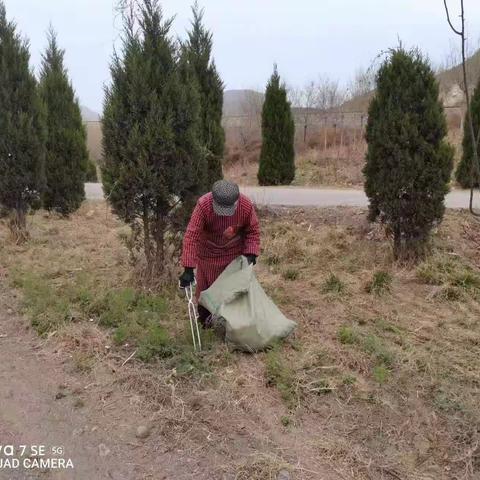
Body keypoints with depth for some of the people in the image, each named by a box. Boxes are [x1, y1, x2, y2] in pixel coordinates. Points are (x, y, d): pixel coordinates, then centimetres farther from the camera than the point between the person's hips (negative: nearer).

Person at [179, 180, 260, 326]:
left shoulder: (246, 205, -29)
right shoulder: (203, 204, -35)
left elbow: (253, 231, -10)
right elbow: (191, 236, -35)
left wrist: (250, 253, -20)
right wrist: (189, 269, -37)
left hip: (234, 252, 1)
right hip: (208, 251, -1)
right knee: (205, 284, 12)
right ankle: (204, 316, 38)